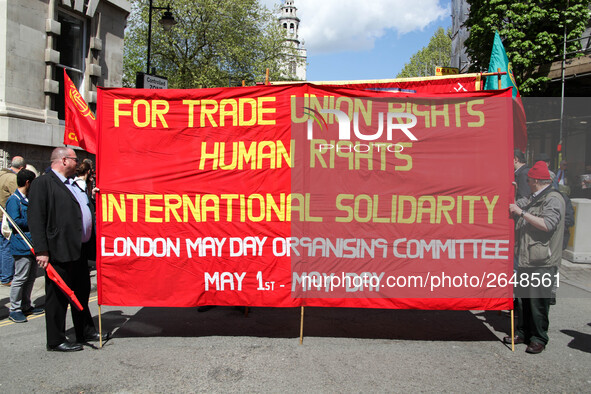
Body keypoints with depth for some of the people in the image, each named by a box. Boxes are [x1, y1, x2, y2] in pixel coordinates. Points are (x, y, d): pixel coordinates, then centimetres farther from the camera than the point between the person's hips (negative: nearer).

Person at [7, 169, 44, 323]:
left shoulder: (29, 199, 19)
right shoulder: (14, 200, -10)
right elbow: (15, 222, -18)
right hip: (22, 246, -9)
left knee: (30, 277, 14)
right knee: (20, 278, -3)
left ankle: (26, 306, 24)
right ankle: (15, 309, 8)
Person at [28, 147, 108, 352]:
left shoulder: (72, 184, 18)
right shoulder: (42, 183, -9)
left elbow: (87, 212, 26)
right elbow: (36, 219, -15)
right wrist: (41, 250, -20)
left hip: (80, 250, 9)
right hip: (59, 251, -9)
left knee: (82, 293, 18)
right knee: (58, 297, 3)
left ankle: (86, 332, 30)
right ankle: (56, 341, 16)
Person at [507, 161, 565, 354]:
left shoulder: (553, 199, -12)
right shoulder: (533, 199, 16)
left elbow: (547, 224, -25)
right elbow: (517, 205, 34)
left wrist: (521, 212, -21)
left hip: (542, 262, -9)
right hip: (526, 258, 9)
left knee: (538, 301, -1)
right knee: (524, 298, 14)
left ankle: (539, 339, 12)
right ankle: (523, 333, 25)